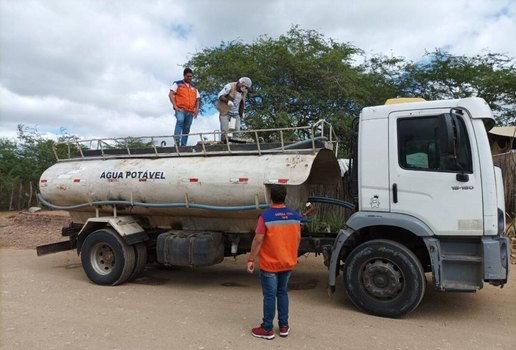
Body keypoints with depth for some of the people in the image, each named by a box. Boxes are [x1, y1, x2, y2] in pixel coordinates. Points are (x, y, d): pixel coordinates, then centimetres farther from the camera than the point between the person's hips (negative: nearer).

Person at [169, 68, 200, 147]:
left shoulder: (194, 88, 23)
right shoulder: (177, 84, 10)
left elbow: (197, 99, 26)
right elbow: (170, 95, 1)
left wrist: (197, 109, 8)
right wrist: (175, 106, -10)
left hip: (190, 112, 5)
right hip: (180, 109, -5)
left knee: (186, 129, 4)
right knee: (180, 121, -31)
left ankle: (183, 145, 9)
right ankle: (177, 141, -38)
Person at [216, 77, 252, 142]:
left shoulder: (244, 91, 7)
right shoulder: (230, 86, -13)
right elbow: (220, 96, -15)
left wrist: (242, 112, 14)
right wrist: (228, 101, -29)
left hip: (236, 113, 6)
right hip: (225, 112, -5)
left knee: (237, 131, 0)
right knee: (224, 131, -6)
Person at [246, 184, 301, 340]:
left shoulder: (266, 216, -18)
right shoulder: (295, 216, -2)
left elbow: (258, 240, -18)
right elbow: (298, 238, 6)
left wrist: (251, 259, -9)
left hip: (269, 264, -5)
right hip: (288, 263, 5)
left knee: (270, 295, 5)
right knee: (282, 293, 18)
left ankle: (267, 329, 16)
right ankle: (284, 327, 25)